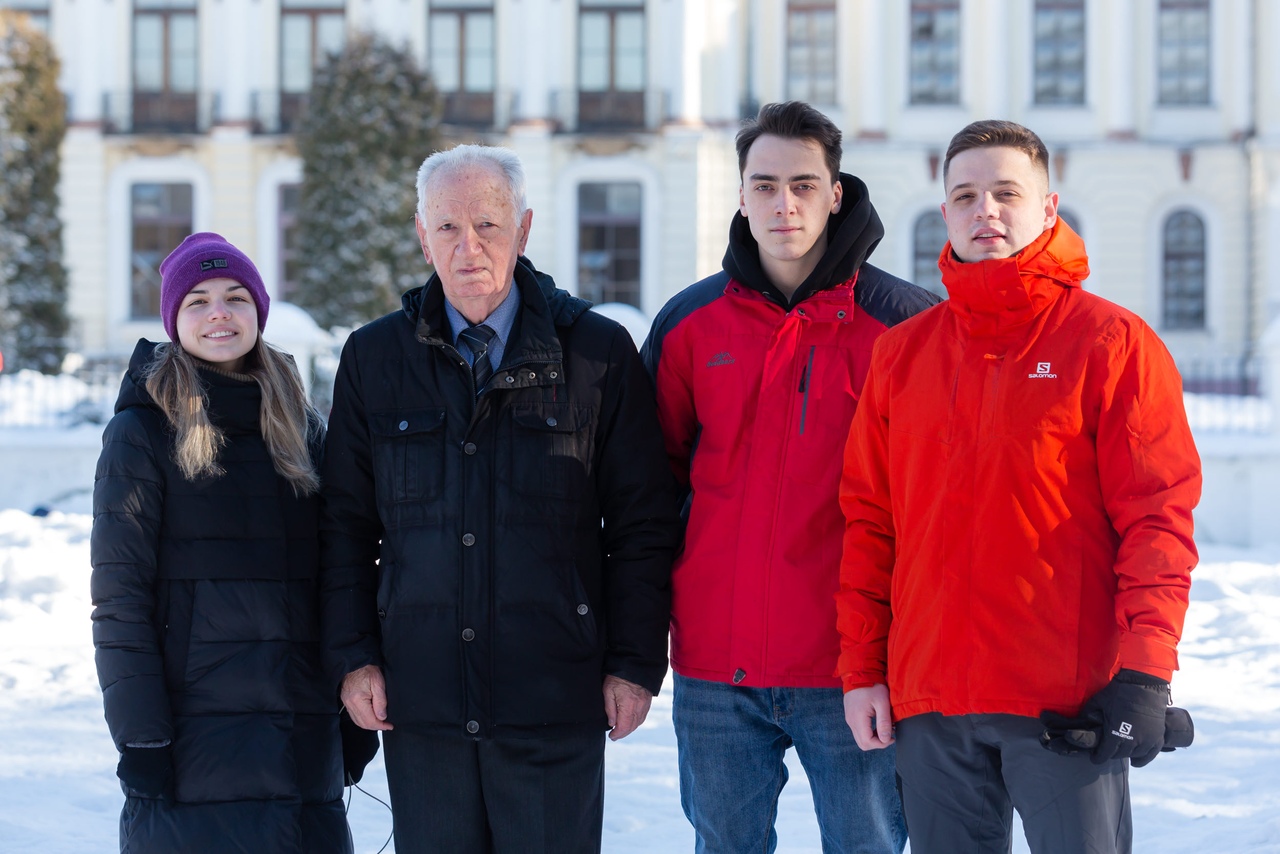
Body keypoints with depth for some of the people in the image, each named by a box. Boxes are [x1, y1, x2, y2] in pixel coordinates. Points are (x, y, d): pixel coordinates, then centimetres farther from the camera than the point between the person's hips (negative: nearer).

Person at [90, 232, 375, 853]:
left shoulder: (301, 429, 14)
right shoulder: (143, 433, -1)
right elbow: (118, 597, -6)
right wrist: (140, 734, -13)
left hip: (305, 737, 4)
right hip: (195, 727, -4)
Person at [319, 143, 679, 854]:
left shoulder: (599, 354, 2)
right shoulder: (373, 360, 8)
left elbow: (641, 526, 3)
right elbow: (347, 527, 11)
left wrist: (635, 662, -1)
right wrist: (354, 657, 3)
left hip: (556, 701, -2)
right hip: (420, 699, 2)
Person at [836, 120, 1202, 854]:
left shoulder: (1111, 341, -1)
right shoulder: (902, 352, 12)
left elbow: (1159, 515, -5)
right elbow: (869, 520, 13)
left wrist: (1145, 673, -13)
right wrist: (862, 666, 7)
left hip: (1071, 703, -4)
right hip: (928, 703, 4)